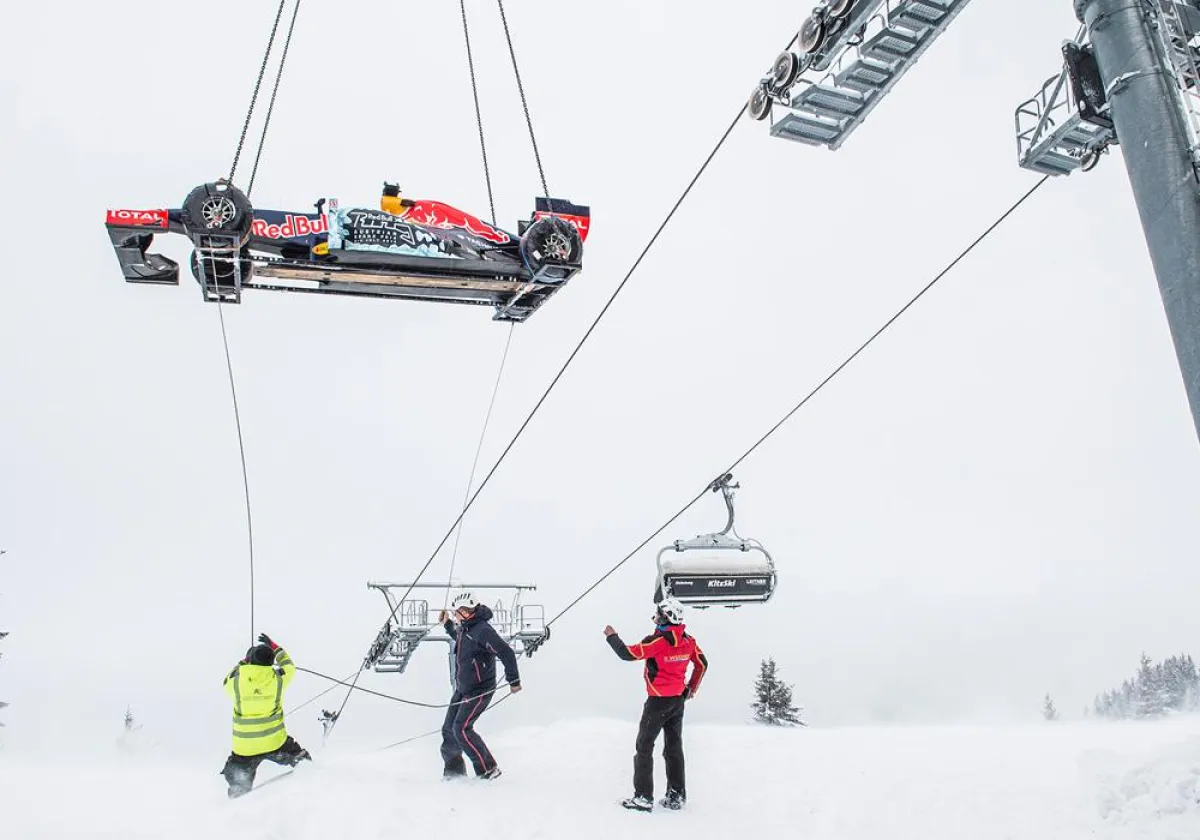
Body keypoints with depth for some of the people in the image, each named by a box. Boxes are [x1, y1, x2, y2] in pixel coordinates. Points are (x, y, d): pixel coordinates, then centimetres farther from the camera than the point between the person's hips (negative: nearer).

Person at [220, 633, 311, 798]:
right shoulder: (277, 679, -13)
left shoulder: (236, 681, -12)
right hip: (275, 742, -1)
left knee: (238, 783, 21)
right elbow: (289, 666, 11)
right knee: (296, 756, 25)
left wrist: (244, 662, 21)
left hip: (244, 746, 1)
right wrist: (274, 647, 21)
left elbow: (227, 683, 15)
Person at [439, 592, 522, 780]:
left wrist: (513, 680, -22)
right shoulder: (465, 628, 8)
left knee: (462, 729, -15)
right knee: (449, 729, 10)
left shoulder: (482, 630, -22)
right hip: (462, 690, 9)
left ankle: (488, 769, -4)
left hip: (479, 691, -9)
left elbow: (507, 653, -25)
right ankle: (454, 770, 25)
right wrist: (447, 625, 31)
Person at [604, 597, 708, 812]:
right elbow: (702, 664, 11)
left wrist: (612, 636, -4)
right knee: (674, 748, 15)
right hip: (679, 701, 7)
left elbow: (627, 654, -20)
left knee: (644, 747, 3)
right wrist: (692, 688, 24)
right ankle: (676, 796, 18)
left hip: (658, 701, -7)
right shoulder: (688, 640, 0)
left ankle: (643, 797, 3)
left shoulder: (657, 641, -21)